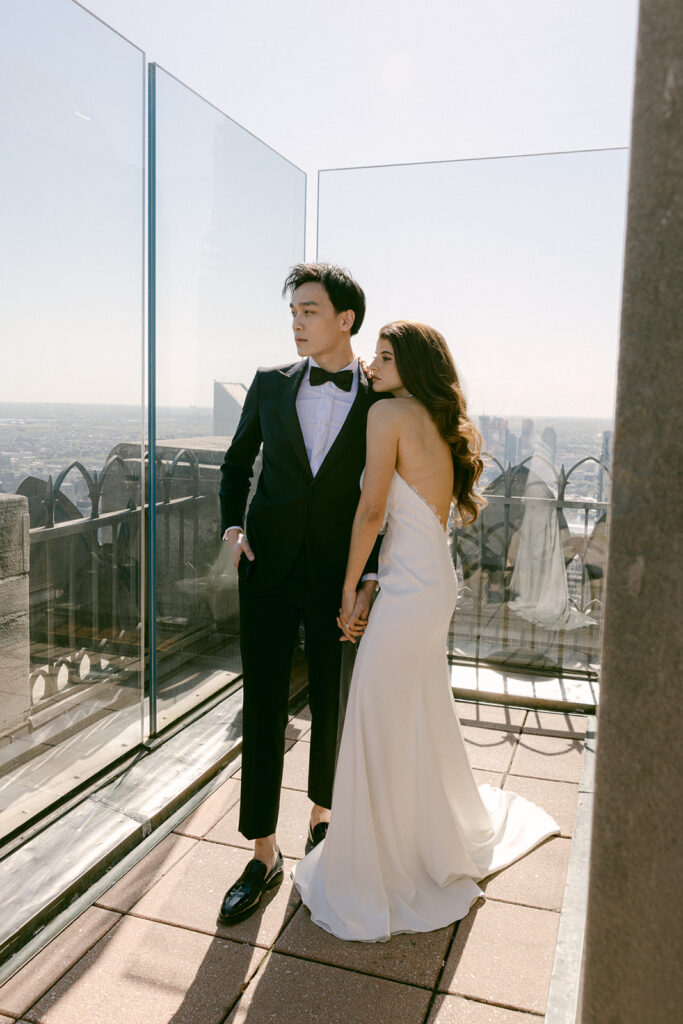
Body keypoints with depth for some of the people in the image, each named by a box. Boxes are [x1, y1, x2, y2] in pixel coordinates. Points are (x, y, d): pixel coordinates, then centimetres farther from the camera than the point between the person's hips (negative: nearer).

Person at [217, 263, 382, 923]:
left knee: (332, 705, 13)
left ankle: (322, 815, 39)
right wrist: (232, 526, -1)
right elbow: (236, 464, 15)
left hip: (340, 577, -1)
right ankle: (263, 854, 18)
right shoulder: (270, 385, 5)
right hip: (270, 571, 2)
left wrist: (371, 580, -9)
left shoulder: (382, 403, -2)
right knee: (262, 709, 4)